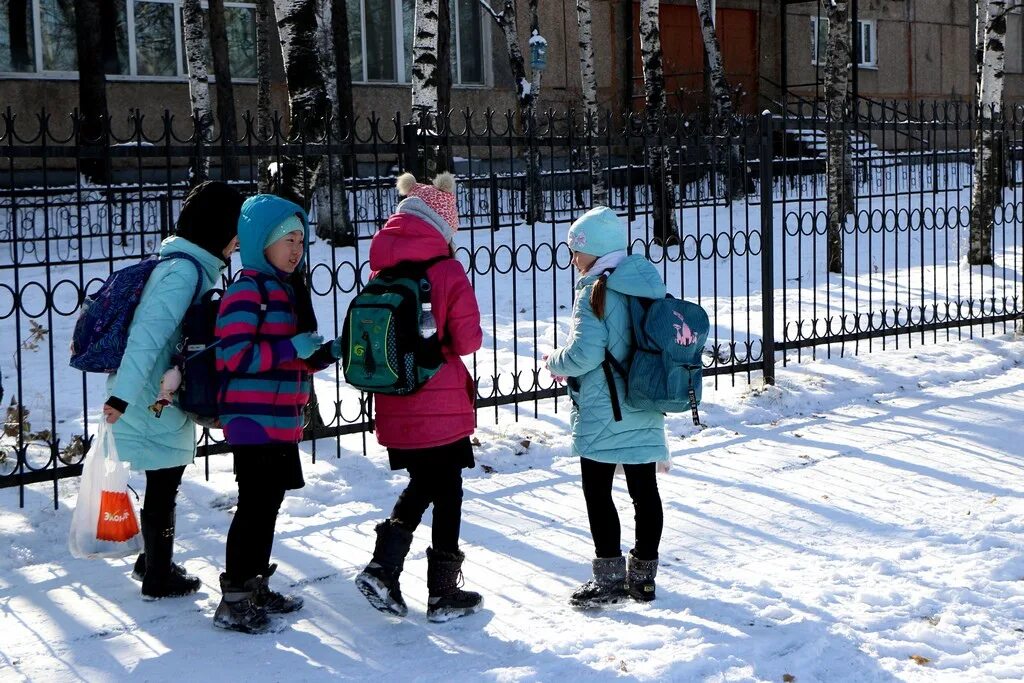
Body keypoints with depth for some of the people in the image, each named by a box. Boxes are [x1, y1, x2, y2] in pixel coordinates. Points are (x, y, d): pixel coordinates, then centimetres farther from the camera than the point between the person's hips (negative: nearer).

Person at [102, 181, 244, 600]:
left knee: (164, 486, 22)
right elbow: (148, 333, -28)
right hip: (156, 403, -9)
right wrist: (122, 395, -33)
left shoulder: (191, 266, 10)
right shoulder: (184, 270, -20)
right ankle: (159, 580, 19)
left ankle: (152, 562, 37)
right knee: (163, 489, 5)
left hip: (164, 397, 9)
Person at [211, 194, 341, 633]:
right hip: (254, 420, -9)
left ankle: (256, 588, 26)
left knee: (269, 504, 15)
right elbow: (233, 355, -22)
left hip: (284, 421, 9)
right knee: (254, 507, -6)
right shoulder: (248, 289, -13)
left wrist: (325, 354, 4)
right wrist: (292, 349, -21)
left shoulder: (289, 290, 17)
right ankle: (233, 602, 2)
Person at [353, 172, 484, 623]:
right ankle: (443, 594, 16)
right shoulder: (447, 272, -12)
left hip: (395, 408, 5)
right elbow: (468, 340, -10)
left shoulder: (380, 274, 2)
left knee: (420, 486, 23)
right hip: (442, 407, -5)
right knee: (447, 493, 9)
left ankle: (383, 568, 8)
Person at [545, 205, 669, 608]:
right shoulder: (650, 286, 7)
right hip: (645, 412, 7)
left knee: (597, 493, 3)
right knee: (644, 490, 11)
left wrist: (555, 363, -1)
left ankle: (609, 578, 6)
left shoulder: (596, 292, -16)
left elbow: (585, 353, -21)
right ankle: (643, 575, 20)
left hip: (602, 415, -7)